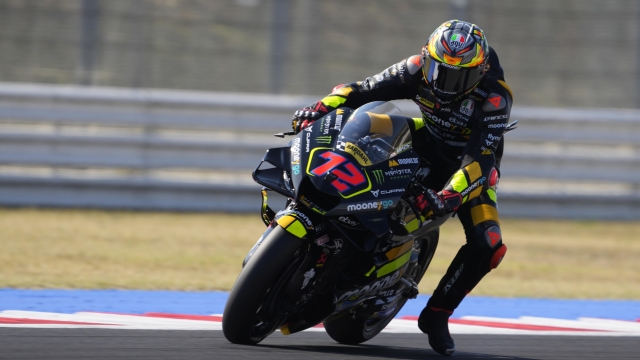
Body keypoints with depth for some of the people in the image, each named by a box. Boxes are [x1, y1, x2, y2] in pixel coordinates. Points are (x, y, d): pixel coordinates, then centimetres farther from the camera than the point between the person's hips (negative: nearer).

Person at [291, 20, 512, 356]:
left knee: (487, 246, -24)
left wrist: (448, 197, -54)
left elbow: (479, 157, -39)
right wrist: (321, 108, -34)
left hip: (470, 167, -3)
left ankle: (436, 314, -4)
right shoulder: (419, 69, -20)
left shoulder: (494, 98, -32)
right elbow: (362, 90, -16)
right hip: (426, 145, 3)